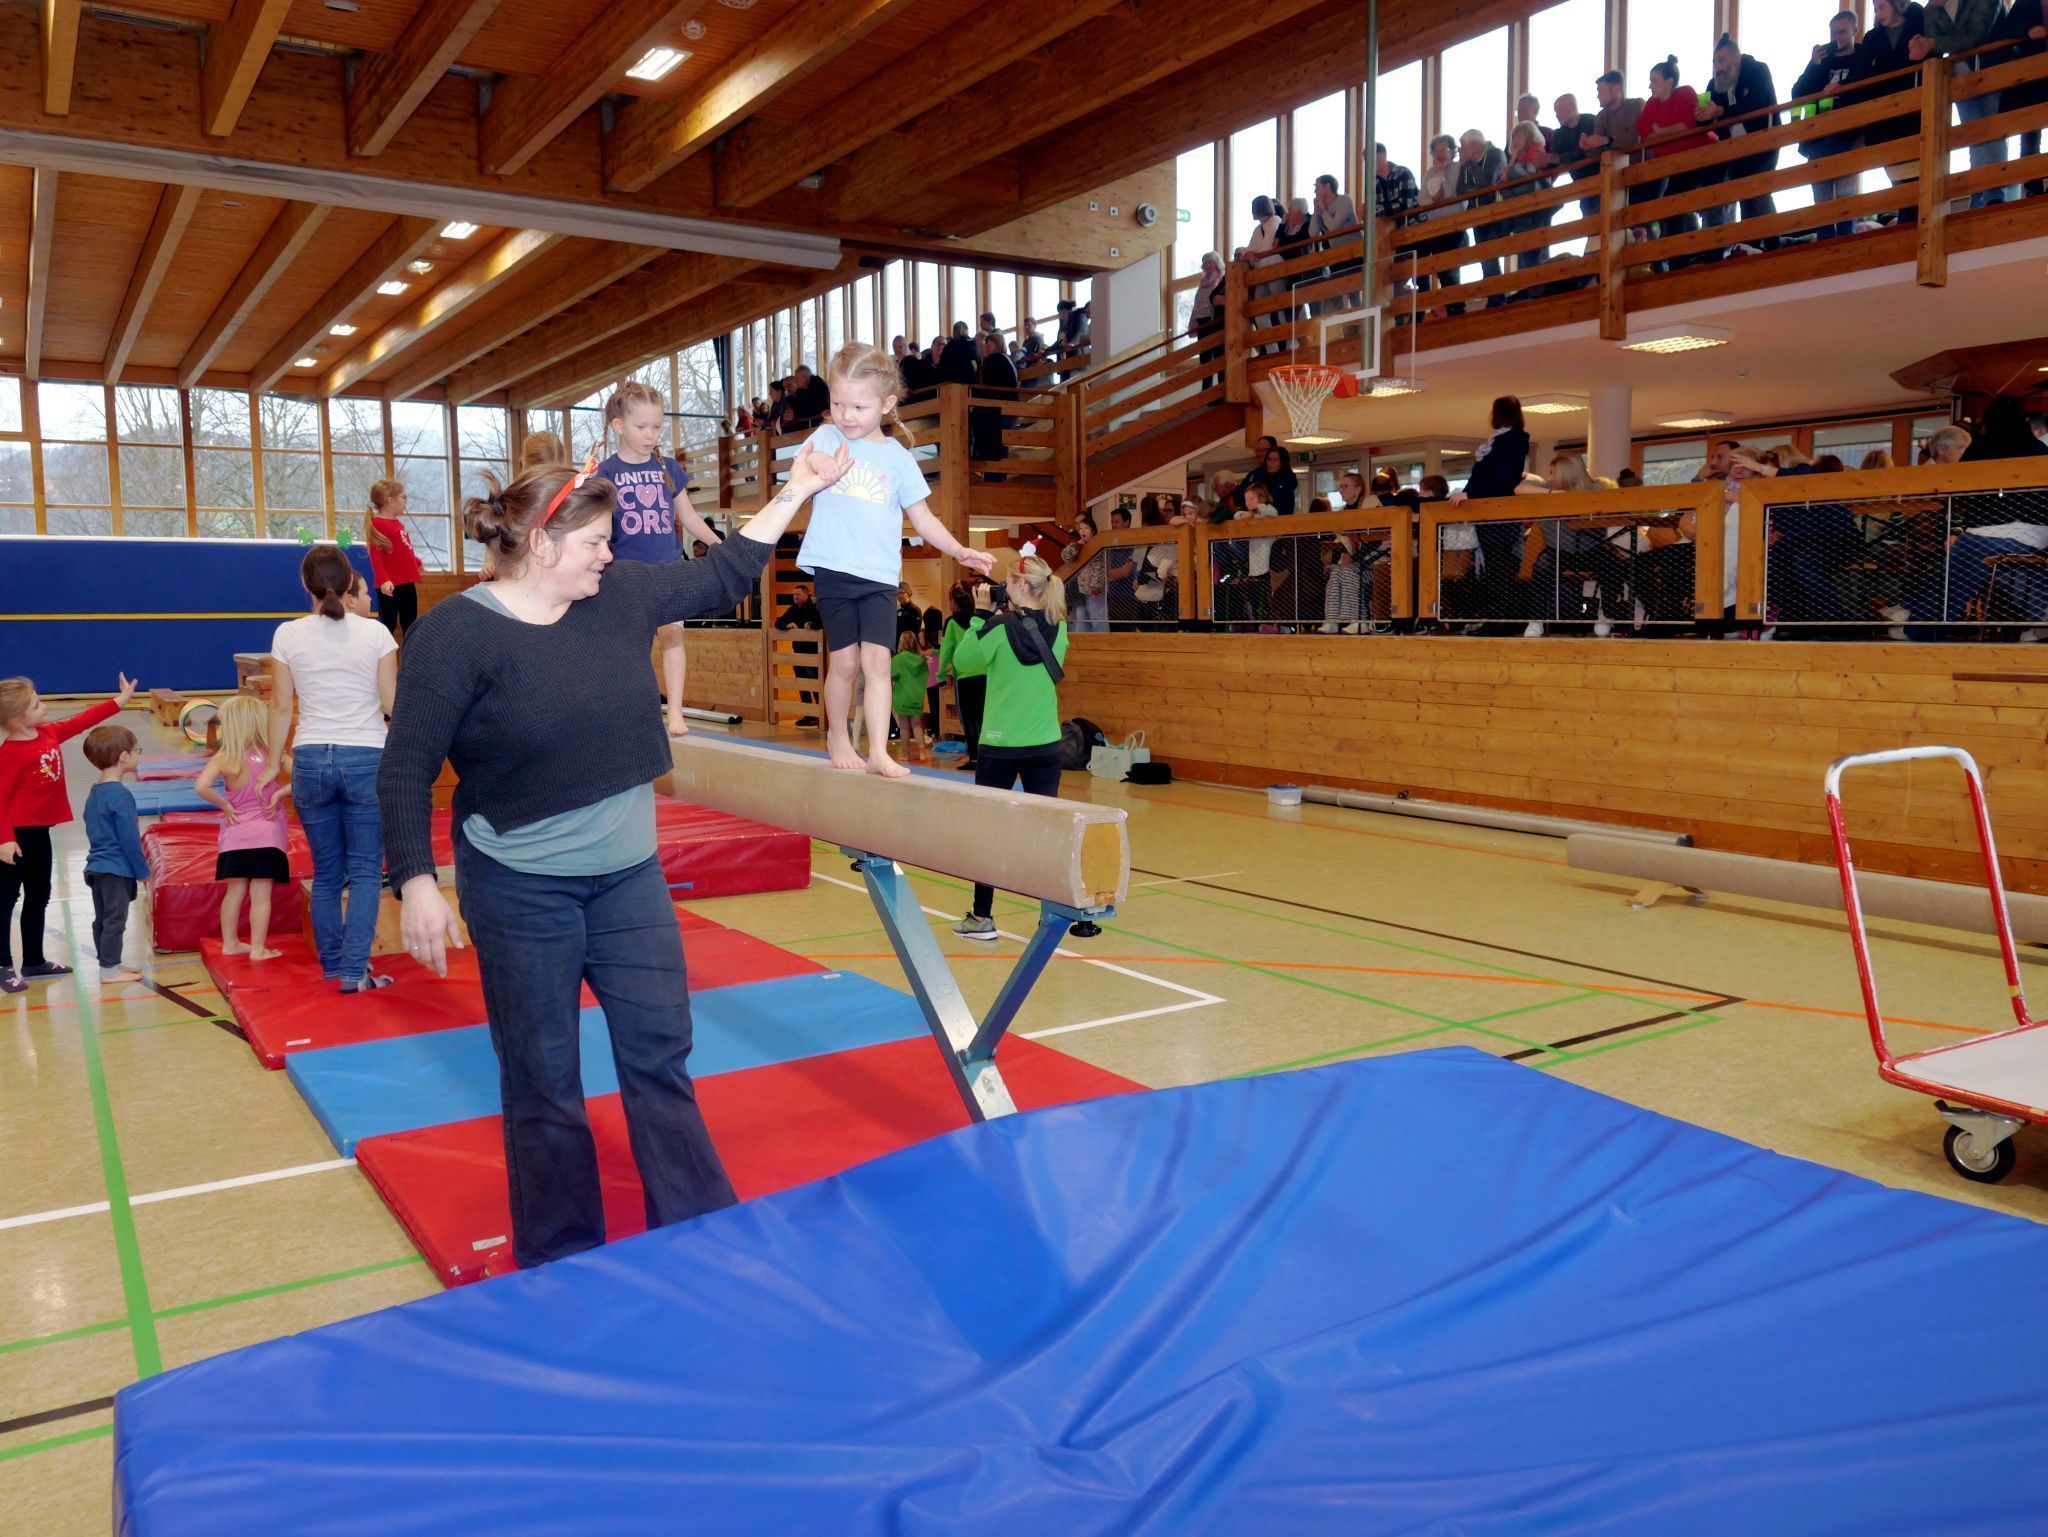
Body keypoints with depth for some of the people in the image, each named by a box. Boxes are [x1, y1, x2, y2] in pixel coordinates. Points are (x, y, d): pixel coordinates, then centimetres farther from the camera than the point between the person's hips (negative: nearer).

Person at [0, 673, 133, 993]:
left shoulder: (49, 734, 3)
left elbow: (83, 720, 15)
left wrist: (120, 701, 15)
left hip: (39, 830, 9)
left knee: (39, 897, 17)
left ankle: (34, 962, 28)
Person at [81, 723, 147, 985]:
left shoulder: (94, 792, 10)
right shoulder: (121, 794, -19)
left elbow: (95, 830, 17)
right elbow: (129, 839, -19)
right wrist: (143, 871, -10)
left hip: (96, 866, 9)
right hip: (117, 868, -9)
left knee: (102, 918, 16)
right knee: (115, 919, -1)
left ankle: (109, 962, 26)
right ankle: (109, 969, 3)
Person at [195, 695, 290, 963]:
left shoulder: (223, 759, -8)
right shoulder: (275, 755, -5)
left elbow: (201, 787, -20)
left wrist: (225, 805, -8)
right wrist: (279, 793, -10)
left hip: (235, 836, 1)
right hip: (267, 835, -1)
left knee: (234, 891, 13)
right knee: (261, 894, 1)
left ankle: (229, 943, 24)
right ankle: (258, 948, 3)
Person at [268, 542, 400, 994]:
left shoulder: (288, 635, -1)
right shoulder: (375, 633, -6)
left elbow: (281, 707, 2)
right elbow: (392, 704, -4)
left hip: (311, 760, 2)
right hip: (366, 759, -2)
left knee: (326, 873, 14)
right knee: (365, 871, 3)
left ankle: (332, 965, 22)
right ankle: (354, 970, -4)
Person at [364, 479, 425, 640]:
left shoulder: (398, 523, 11)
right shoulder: (378, 524, -14)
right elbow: (375, 557, -20)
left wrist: (417, 563, 42)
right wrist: (383, 580, -32)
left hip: (407, 583, 9)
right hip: (391, 586, -9)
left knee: (410, 627, 16)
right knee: (387, 626, -4)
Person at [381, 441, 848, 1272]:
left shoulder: (620, 596, 0)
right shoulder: (457, 632, -14)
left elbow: (720, 578, 11)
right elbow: (406, 770, -12)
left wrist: (793, 493, 9)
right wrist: (414, 882, -18)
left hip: (629, 876, 5)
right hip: (520, 892, -4)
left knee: (661, 1050, 10)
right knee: (543, 1078, 8)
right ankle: (560, 1263, 25)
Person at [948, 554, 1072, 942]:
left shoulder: (1000, 627, -13)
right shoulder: (1058, 628, -1)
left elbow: (962, 663, -1)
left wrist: (981, 614, 2)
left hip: (1000, 746, -3)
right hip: (1045, 746, 3)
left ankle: (982, 918, 15)